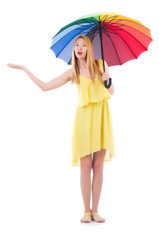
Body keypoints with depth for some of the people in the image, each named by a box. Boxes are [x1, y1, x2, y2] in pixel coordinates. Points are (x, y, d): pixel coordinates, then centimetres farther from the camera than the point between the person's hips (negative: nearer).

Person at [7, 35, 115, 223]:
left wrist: (107, 80, -8)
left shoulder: (100, 65, 8)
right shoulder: (72, 73, 4)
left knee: (98, 165, 3)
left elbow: (112, 91, 14)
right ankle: (86, 211, 9)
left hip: (101, 116, 2)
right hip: (84, 116, -2)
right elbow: (44, 86, 1)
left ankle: (95, 210, 11)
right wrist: (24, 69, 3)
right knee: (85, 165, -2)